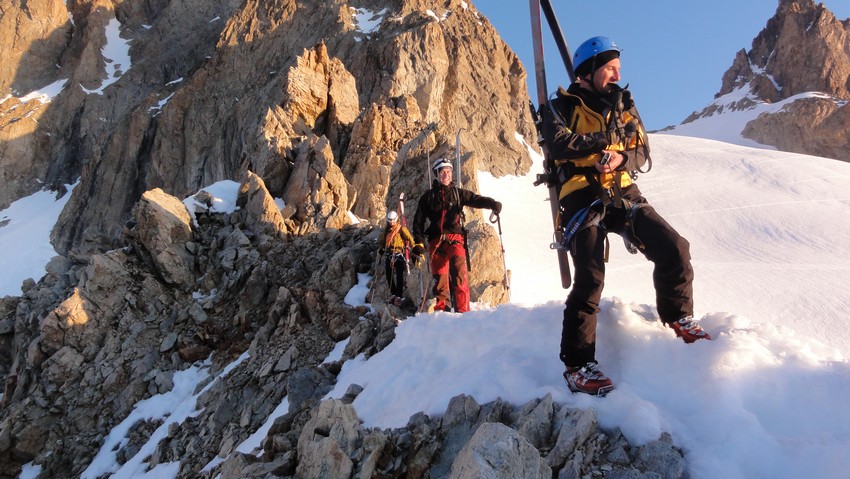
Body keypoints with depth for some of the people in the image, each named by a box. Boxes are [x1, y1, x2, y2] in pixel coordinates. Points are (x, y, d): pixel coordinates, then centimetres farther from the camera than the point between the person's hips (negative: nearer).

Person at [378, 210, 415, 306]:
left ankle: (400, 296, -12)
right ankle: (393, 294, 20)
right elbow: (382, 240, 30)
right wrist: (381, 248, 16)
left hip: (399, 254, -6)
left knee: (400, 276, -11)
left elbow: (409, 238, -9)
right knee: (389, 276, 8)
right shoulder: (386, 230, 16)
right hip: (388, 254, 6)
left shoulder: (401, 228, 0)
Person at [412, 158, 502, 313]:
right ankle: (441, 309, 7)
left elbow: (476, 200, 0)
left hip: (455, 238, -1)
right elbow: (418, 221, 13)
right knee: (440, 277, -2)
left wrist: (492, 204, -21)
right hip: (436, 241, 1)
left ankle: (462, 310, -22)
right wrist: (419, 243, 2)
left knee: (459, 273, -19)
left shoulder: (458, 193, 15)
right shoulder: (428, 197, 15)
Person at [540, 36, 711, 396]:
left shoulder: (623, 104, 19)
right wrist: (607, 138, -9)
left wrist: (621, 157, -12)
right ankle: (577, 366, -6)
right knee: (590, 280, -15)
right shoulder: (563, 106, 5)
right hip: (582, 197, -5)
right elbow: (559, 144, -15)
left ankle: (679, 317, 18)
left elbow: (641, 153, 12)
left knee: (674, 248, -8)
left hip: (623, 193, 5)